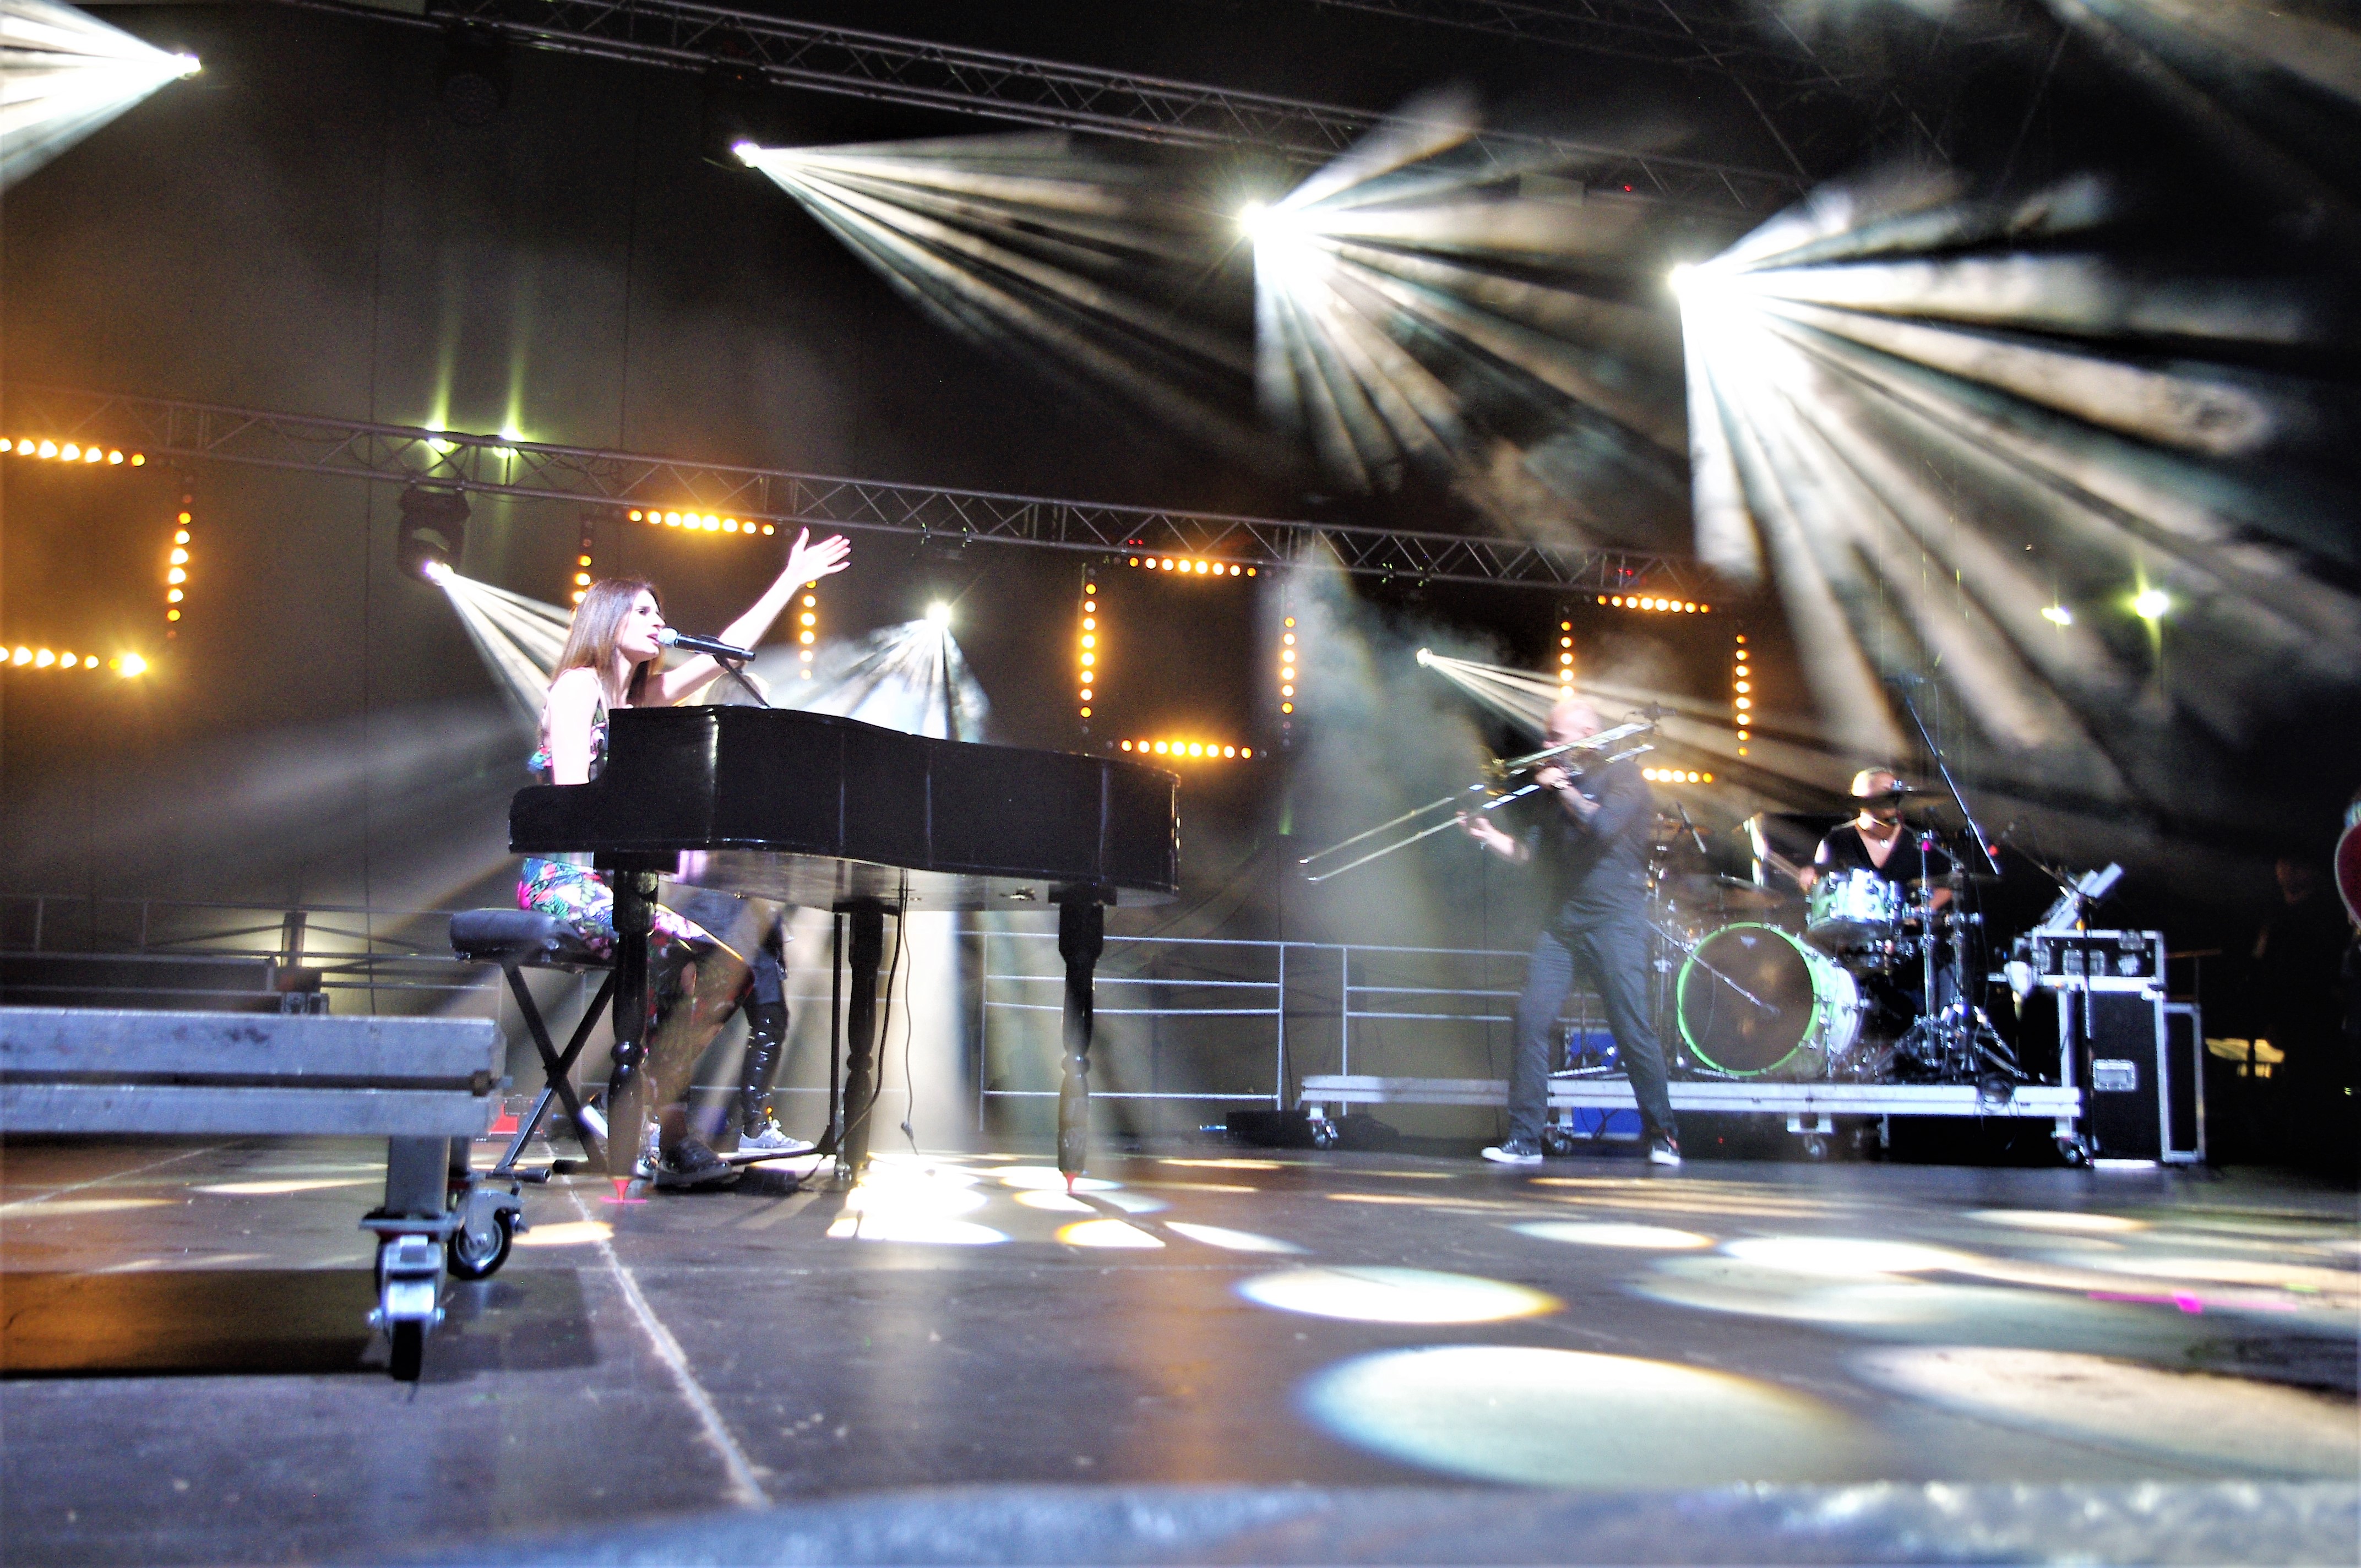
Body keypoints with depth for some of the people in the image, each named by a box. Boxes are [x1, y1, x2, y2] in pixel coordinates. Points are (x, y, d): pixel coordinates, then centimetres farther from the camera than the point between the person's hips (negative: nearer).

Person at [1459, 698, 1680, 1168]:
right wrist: (1489, 835, -2)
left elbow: (1605, 825, -20)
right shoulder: (1558, 782, 18)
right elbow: (1528, 852, 13)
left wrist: (1564, 790, -9)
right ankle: (1524, 1140, -3)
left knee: (1632, 1027, -5)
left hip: (1613, 920, -6)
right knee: (1532, 1018, -6)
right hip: (1561, 920, 6)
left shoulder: (1622, 775, -1)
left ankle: (1663, 1136, 11)